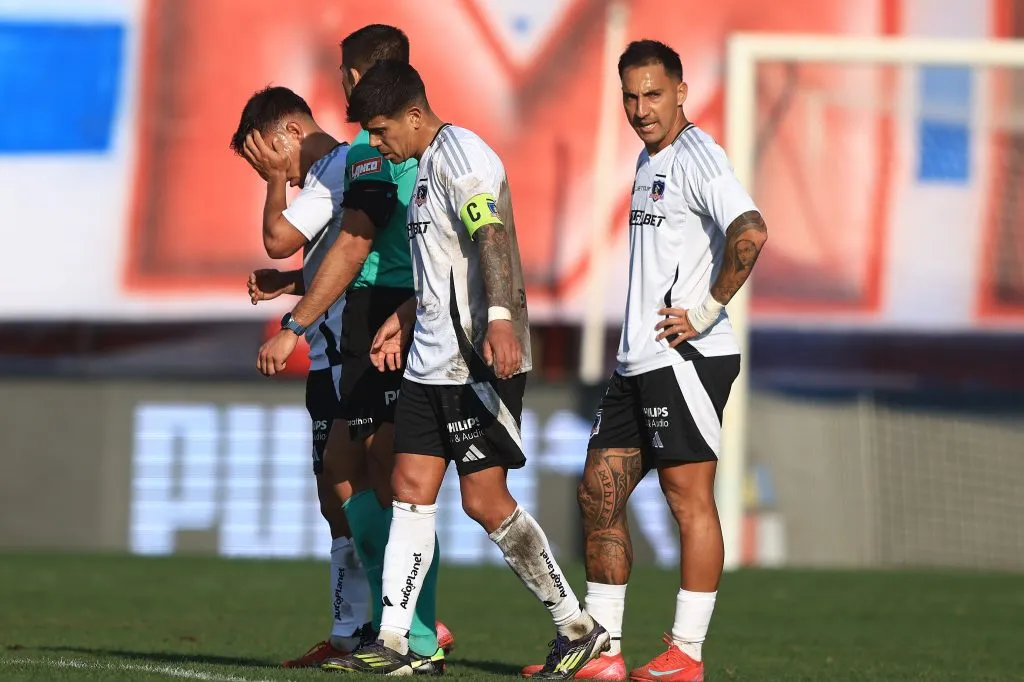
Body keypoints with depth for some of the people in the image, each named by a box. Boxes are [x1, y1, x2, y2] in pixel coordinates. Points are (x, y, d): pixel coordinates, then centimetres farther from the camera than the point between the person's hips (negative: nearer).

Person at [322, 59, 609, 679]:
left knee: (485, 499, -8)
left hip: (480, 360, -10)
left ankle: (577, 626, 4)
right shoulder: (428, 165, 19)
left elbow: (492, 238, -27)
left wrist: (500, 319, -39)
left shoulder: (461, 155, -12)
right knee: (411, 490, 4)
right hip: (433, 360, 10)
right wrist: (404, 319, 36)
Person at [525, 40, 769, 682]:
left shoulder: (697, 156, -11)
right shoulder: (649, 161, 19)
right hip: (639, 361, 10)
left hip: (686, 357, -10)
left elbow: (749, 232, -26)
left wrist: (707, 311, -20)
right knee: (600, 494, 9)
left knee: (690, 497, -6)